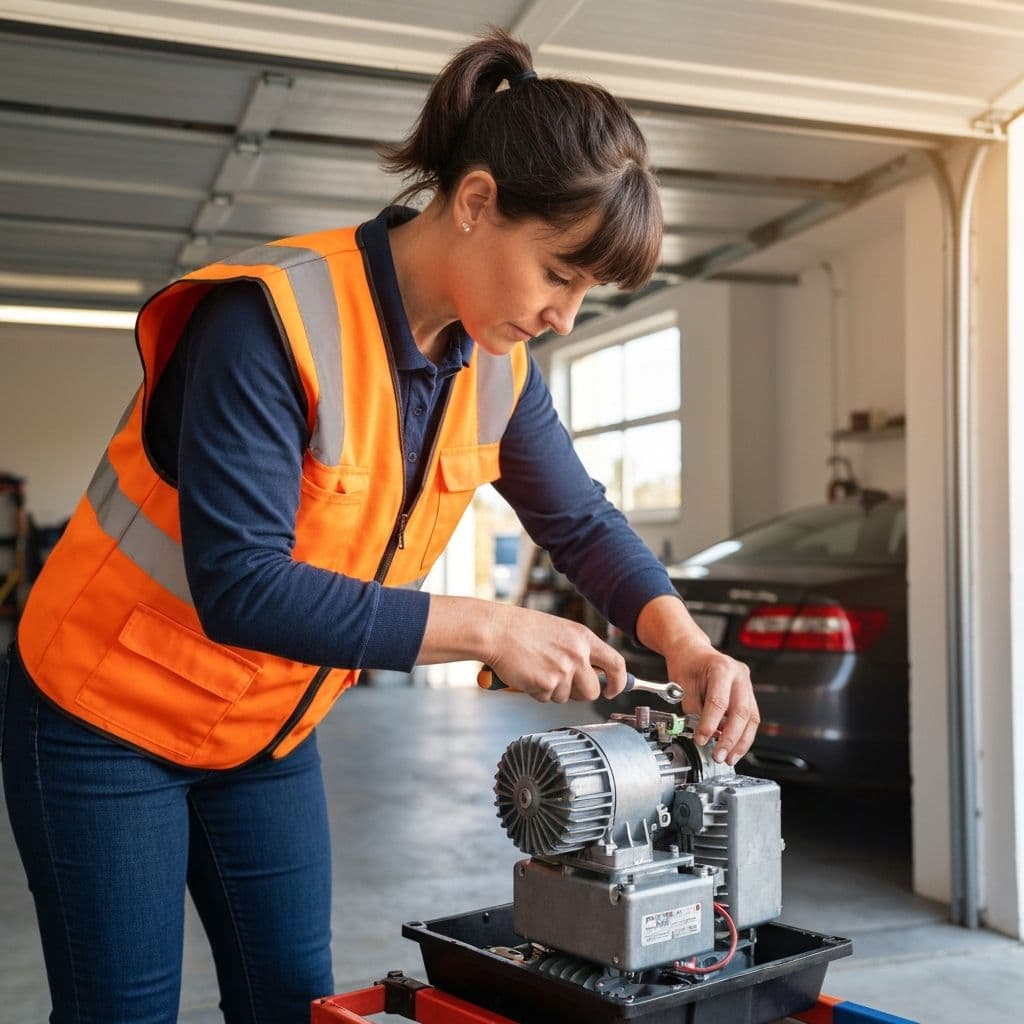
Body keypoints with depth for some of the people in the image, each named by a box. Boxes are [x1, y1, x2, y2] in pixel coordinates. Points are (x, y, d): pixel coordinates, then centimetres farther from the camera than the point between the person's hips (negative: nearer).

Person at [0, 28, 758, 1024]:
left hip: (270, 734, 6)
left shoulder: (498, 366, -7)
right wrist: (485, 628, -32)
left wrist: (685, 642, -15)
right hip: (105, 717, -6)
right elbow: (238, 587, -33)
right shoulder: (277, 318, -29)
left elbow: (582, 522, 3)